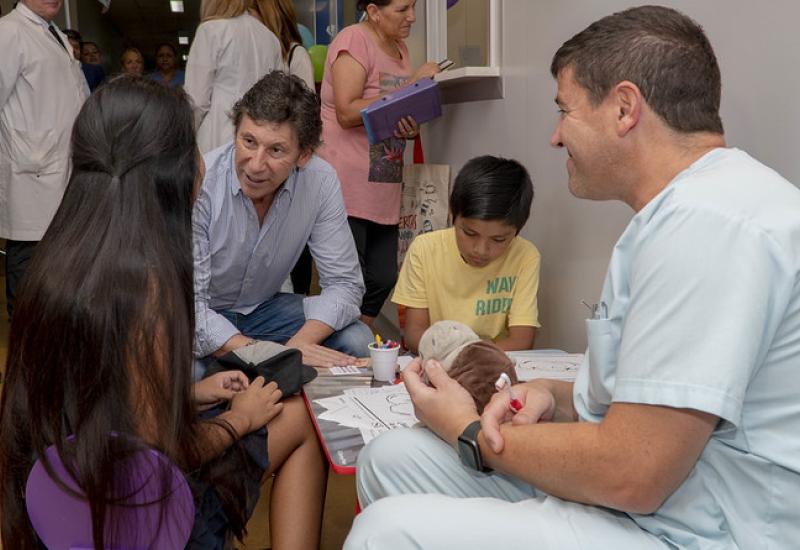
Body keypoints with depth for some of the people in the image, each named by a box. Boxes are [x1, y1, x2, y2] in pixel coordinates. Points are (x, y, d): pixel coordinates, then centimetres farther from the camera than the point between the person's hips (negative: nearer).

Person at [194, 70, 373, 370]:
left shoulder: (320, 181, -16)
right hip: (203, 316, -3)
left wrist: (297, 346, -30)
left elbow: (344, 282, -12)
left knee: (356, 342, -17)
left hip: (264, 306, 4)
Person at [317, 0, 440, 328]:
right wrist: (410, 86, -17)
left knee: (383, 280, 8)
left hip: (383, 190, 8)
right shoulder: (354, 40, -9)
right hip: (346, 189, -8)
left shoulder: (400, 49, 15)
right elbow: (347, 113, -20)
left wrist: (411, 128, -1)